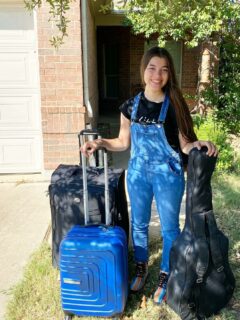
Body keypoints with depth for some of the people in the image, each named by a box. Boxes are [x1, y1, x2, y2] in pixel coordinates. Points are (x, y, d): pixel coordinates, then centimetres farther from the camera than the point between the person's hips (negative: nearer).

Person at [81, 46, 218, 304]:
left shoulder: (175, 106, -11)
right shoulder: (130, 107, -3)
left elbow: (184, 145, -8)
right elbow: (123, 143, 6)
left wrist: (198, 144, -28)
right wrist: (99, 143, -7)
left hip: (168, 176, -2)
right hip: (138, 174, 3)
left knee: (169, 228, 12)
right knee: (138, 224, 18)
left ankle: (165, 276, 35)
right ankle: (141, 268, 42)